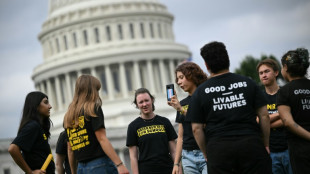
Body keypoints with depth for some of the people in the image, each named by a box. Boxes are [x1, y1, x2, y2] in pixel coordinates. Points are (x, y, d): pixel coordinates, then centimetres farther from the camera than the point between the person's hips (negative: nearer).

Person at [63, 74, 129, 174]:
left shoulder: (68, 117, 16)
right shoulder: (94, 108, -3)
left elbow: (70, 149, 18)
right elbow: (102, 139, -13)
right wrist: (119, 164, -18)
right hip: (100, 165, -7)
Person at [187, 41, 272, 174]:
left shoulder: (200, 92, 4)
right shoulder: (248, 83, 7)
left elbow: (196, 128, 2)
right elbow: (264, 116, 5)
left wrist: (206, 154, 12)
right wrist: (266, 144, 13)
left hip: (218, 149, 0)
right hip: (251, 144, 1)